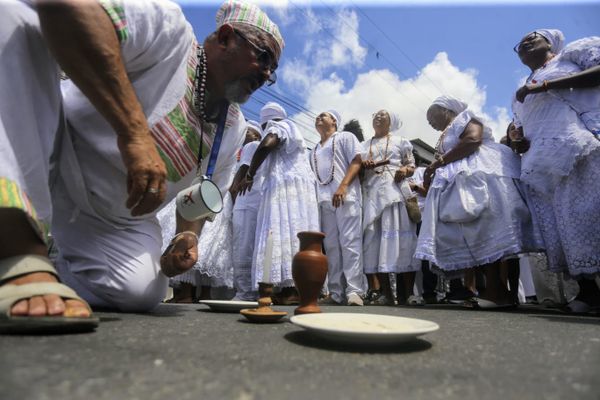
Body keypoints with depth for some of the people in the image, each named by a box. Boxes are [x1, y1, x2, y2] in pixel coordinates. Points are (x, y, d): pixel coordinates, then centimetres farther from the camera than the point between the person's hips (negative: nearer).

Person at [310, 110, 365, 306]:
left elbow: (357, 163, -1)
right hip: (323, 200, 6)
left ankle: (354, 291, -14)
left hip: (346, 196, -5)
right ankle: (336, 292, 1)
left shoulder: (345, 137, 13)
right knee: (331, 246, 0)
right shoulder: (314, 150, 28)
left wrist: (343, 186, -15)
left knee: (350, 243, -12)